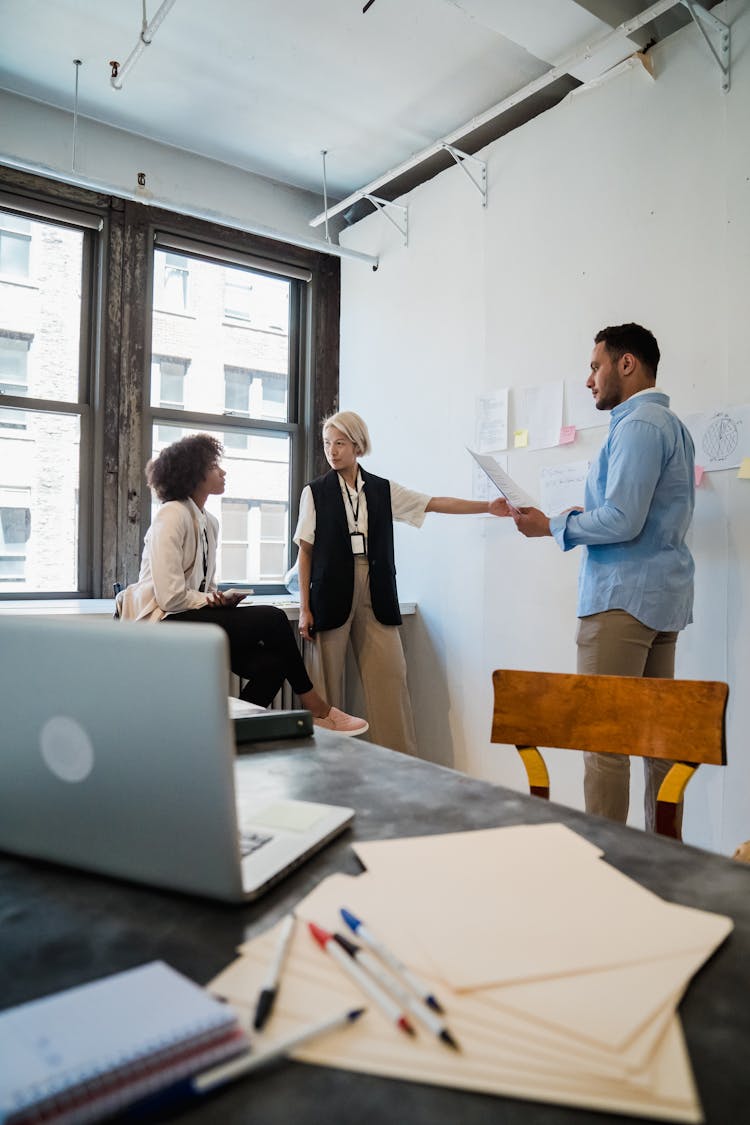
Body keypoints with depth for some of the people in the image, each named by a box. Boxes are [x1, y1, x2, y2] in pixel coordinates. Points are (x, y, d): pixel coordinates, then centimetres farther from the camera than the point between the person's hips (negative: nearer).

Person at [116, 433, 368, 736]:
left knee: (270, 663, -14)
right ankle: (316, 709, -3)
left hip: (195, 614, 8)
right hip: (165, 622, -8)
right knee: (272, 619, -17)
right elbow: (170, 597, -21)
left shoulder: (209, 522, 13)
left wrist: (220, 596, -2)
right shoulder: (172, 516, -13)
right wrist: (212, 600, -7)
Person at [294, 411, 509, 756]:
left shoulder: (383, 490, 10)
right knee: (327, 680, 0)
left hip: (376, 595, 2)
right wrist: (304, 607, -1)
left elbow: (435, 503, 9)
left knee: (390, 677, -2)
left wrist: (488, 506, 1)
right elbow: (305, 552, 4)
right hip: (332, 594, -2)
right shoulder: (315, 492, 5)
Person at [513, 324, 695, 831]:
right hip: (664, 596, 10)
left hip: (624, 598, -10)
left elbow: (622, 521, -20)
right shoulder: (672, 424, 20)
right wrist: (580, 517, 17)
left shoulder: (638, 424, -11)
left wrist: (554, 526, -8)